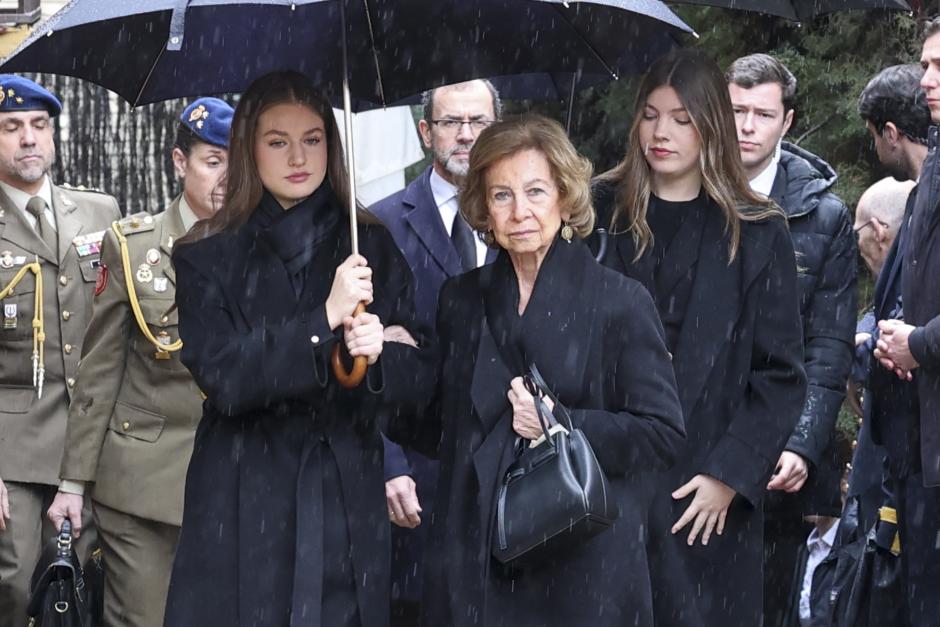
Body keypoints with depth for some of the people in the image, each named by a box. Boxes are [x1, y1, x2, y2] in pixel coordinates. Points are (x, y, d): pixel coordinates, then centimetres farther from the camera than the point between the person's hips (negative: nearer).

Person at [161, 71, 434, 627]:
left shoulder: (372, 247, 7)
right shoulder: (207, 258, 2)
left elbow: (420, 379, 5)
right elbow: (222, 378, -11)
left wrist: (379, 356, -17)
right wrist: (325, 321, -19)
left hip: (348, 503, 2)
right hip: (243, 512, -1)